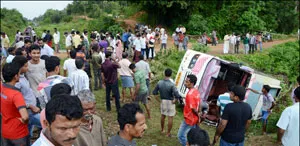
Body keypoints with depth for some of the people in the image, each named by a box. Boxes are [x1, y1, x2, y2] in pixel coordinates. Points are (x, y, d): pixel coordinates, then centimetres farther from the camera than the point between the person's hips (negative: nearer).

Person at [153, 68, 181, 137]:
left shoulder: (159, 83, -10)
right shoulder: (172, 84, -24)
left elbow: (154, 92, -1)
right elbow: (176, 95, -30)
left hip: (163, 101, 5)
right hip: (170, 102, -5)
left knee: (163, 116, 22)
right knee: (170, 118, 8)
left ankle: (162, 130, 39)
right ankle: (168, 133, 17)